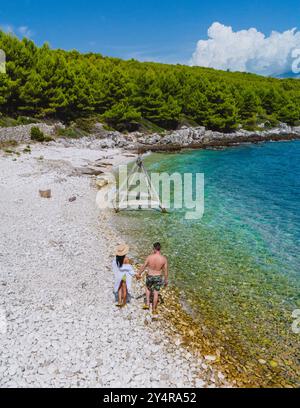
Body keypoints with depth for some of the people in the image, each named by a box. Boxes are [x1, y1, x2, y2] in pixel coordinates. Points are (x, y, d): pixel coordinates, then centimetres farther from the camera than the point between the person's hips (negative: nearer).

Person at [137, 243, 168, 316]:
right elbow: (166, 271, -9)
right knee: (156, 293, 16)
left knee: (148, 288, 30)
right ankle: (154, 310, 28)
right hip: (158, 277, 0)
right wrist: (166, 280, 5)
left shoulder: (150, 257, -20)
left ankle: (147, 304, 28)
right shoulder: (164, 259, -19)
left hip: (150, 276, 0)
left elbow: (143, 267, -6)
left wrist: (139, 274, 11)